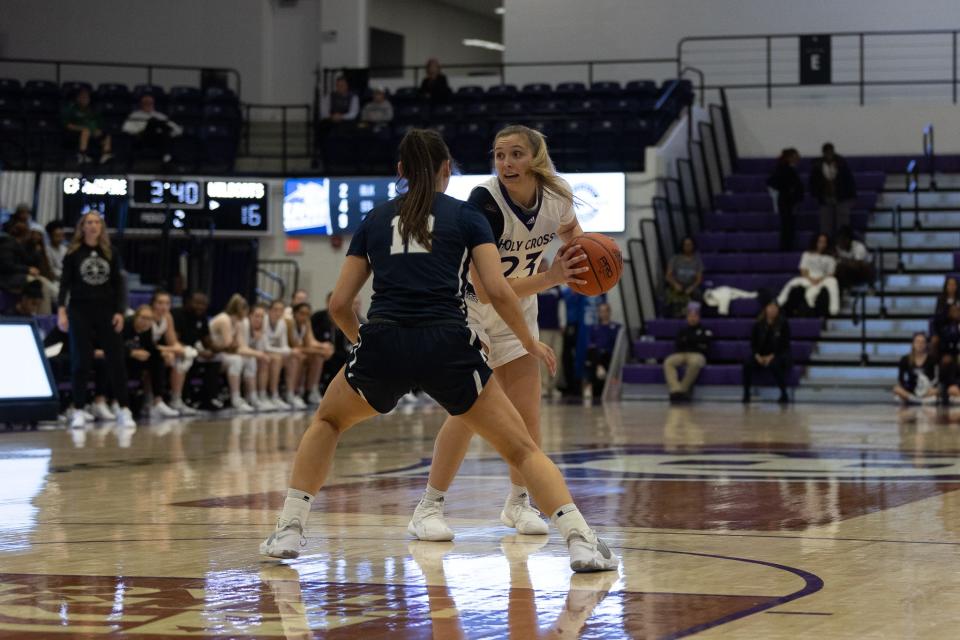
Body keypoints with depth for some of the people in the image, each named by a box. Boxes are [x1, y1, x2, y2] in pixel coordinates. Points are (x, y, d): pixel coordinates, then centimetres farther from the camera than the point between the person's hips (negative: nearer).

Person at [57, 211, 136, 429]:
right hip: (80, 311, -2)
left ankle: (124, 410, 1)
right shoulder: (73, 253, 1)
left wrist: (119, 312, -2)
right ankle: (78, 411, 3)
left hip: (106, 311, 2)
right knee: (80, 361, -2)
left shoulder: (110, 253, 7)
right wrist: (61, 310, -12)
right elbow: (65, 283, -1)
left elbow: (118, 284, 7)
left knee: (116, 359, -3)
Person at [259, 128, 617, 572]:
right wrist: (530, 343, 17)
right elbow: (497, 291, 2)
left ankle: (288, 531, 19)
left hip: (382, 343, 2)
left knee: (327, 421, 31)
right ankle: (581, 541, -12)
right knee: (522, 449, 7)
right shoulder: (465, 216, 13)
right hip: (446, 345, -2)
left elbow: (339, 304, 18)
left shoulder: (374, 220, 20)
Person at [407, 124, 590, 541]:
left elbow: (571, 233, 9)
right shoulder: (485, 201, -31)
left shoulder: (558, 196, -15)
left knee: (527, 414, 1)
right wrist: (549, 279, -44)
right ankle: (428, 509, -5)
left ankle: (518, 503, 22)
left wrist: (582, 256, -14)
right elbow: (485, 289, -35)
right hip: (468, 307, -5)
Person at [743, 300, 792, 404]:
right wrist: (757, 355, -14)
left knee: (773, 364, -38)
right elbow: (753, 343, 6)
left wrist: (772, 356, -20)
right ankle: (746, 394, -19)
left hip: (778, 355, -3)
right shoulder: (758, 325, 3)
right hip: (760, 355, 3)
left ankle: (784, 394, -23)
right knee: (747, 363, -29)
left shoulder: (783, 324, -5)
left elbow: (785, 345, -7)